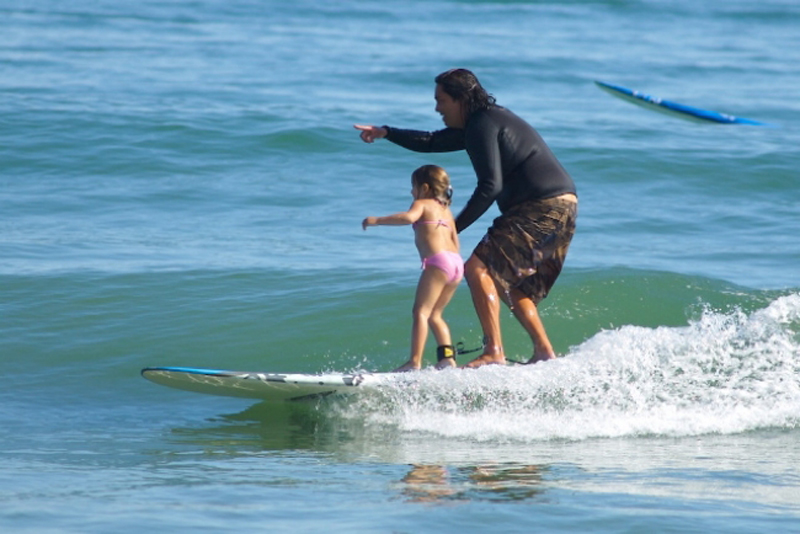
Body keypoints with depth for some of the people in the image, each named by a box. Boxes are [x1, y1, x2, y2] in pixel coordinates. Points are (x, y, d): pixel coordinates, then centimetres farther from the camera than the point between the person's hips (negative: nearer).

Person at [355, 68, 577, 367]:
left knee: (479, 268, -13)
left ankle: (494, 353, -21)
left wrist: (455, 227, -14)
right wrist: (386, 133, 23)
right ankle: (545, 353, 16)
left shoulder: (482, 126, -11)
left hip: (542, 209, -11)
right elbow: (432, 142, 31)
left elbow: (490, 186, -18)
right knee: (509, 284, 20)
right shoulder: (482, 123, 20)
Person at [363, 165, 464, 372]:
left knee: (421, 312, -10)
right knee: (434, 315, 17)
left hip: (437, 261, -8)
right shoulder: (446, 210, 26)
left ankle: (415, 362, -20)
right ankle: (447, 357, 5)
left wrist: (377, 220, -16)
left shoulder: (422, 204, 4)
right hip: (457, 263, 8)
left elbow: (409, 216, -18)